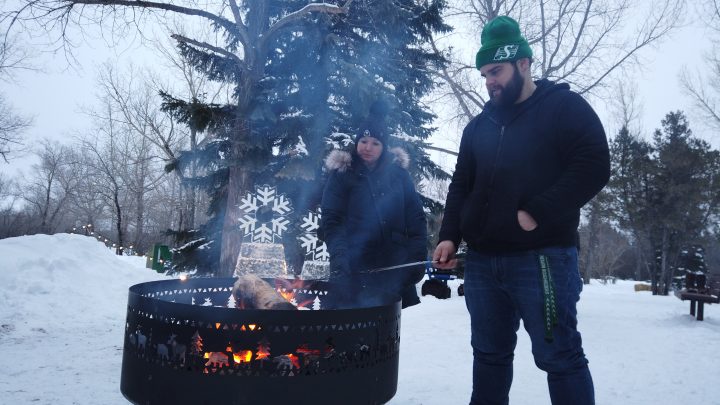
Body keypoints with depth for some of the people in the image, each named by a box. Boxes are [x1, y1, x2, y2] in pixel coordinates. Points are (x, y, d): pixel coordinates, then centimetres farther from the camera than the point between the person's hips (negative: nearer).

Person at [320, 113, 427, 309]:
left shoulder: (398, 172, 8)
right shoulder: (341, 173, 3)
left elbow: (415, 217, 8)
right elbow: (331, 219, -2)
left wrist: (418, 256, -1)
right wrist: (339, 255, -16)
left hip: (395, 265, 2)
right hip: (355, 266, -2)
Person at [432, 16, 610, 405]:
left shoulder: (564, 107, 1)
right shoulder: (479, 126, 17)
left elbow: (593, 168, -10)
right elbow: (460, 186, 17)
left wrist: (536, 213, -17)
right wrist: (449, 236, 2)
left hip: (542, 258, -5)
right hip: (482, 262, 6)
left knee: (559, 357, 0)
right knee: (489, 354, 14)